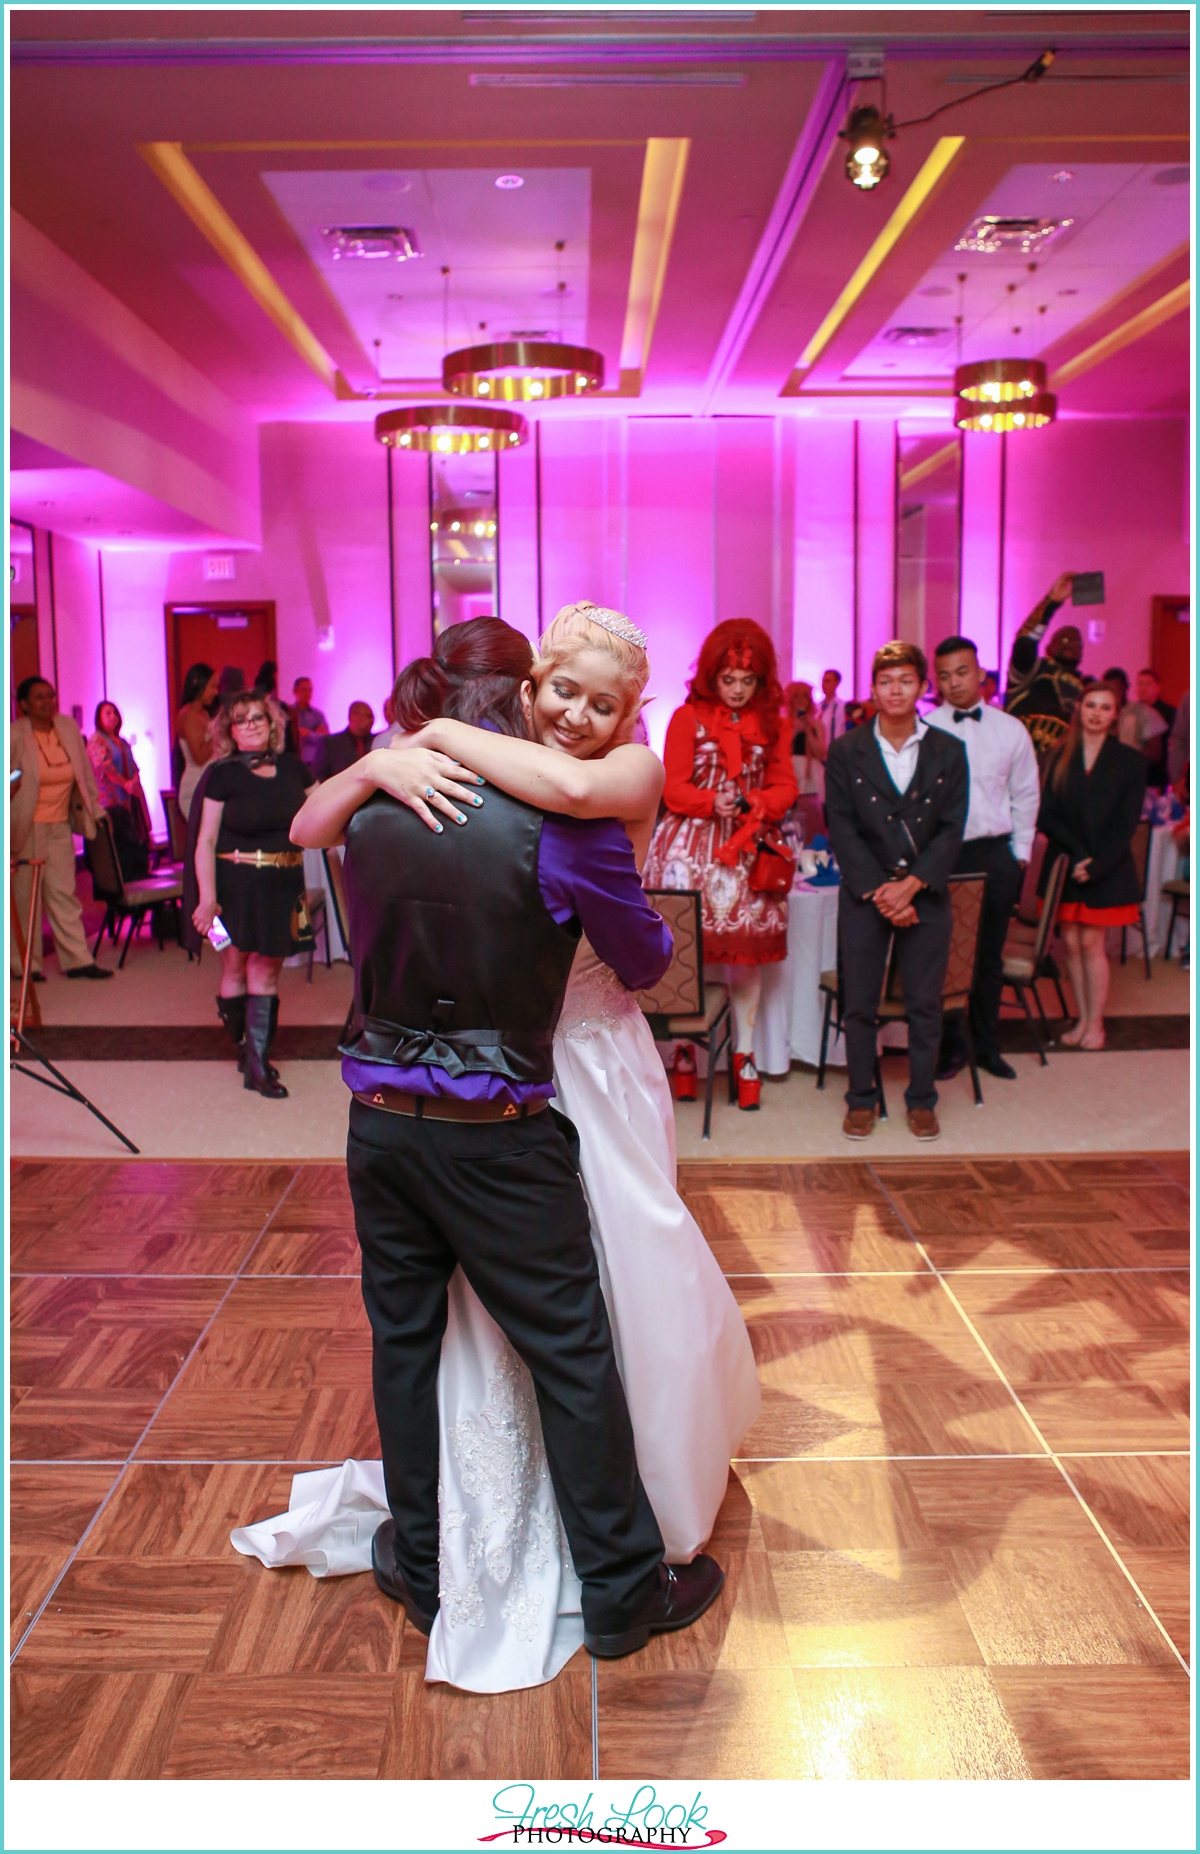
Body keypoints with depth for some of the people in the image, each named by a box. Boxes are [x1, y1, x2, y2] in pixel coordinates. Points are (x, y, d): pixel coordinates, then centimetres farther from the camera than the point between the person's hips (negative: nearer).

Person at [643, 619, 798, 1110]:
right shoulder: (687, 717, 1)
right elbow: (673, 788, -2)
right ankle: (685, 1048, 12)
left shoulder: (772, 724, 9)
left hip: (748, 848, 2)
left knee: (747, 949, 3)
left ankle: (744, 1054, 14)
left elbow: (785, 786, 8)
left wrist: (756, 804, -14)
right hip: (691, 845, -2)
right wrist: (712, 803, -20)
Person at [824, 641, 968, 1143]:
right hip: (863, 894, 0)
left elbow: (951, 829, -1)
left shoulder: (949, 752, 3)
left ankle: (921, 1101, 20)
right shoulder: (845, 752, 1)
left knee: (925, 1005, 6)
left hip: (926, 894, 1)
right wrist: (878, 890, -12)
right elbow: (841, 829, -3)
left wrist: (911, 885, -13)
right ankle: (861, 1099, 19)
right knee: (859, 1004, 5)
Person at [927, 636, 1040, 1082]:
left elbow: (1026, 795, 11)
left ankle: (985, 1044, 25)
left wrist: (1020, 853, 8)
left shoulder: (1011, 730, 5)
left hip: (995, 853, 3)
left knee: (989, 954, 11)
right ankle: (949, 1045, 17)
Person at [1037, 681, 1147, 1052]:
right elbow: (1047, 815, -1)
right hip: (1063, 864, 2)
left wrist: (1096, 864, -13)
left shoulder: (1129, 761, 0)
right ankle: (1082, 1020, 15)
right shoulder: (1061, 756, 5)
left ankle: (1095, 1023, 10)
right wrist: (1076, 854, -13)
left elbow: (1126, 823, -4)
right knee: (1071, 942, 4)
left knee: (1091, 943, -1)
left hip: (1107, 867, -2)